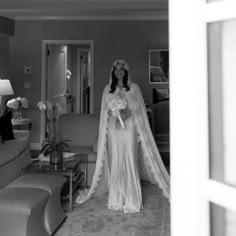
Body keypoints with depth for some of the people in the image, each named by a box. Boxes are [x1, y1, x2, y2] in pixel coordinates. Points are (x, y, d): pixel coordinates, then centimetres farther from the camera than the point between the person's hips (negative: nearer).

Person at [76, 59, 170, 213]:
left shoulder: (134, 88, 6)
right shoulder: (108, 89, 13)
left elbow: (139, 109, 3)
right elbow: (104, 110, 13)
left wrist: (128, 113, -15)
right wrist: (112, 113, -9)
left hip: (129, 127, -2)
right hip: (113, 129, 2)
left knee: (130, 162, -6)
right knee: (115, 163, 2)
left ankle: (132, 201, 2)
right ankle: (116, 199, 12)